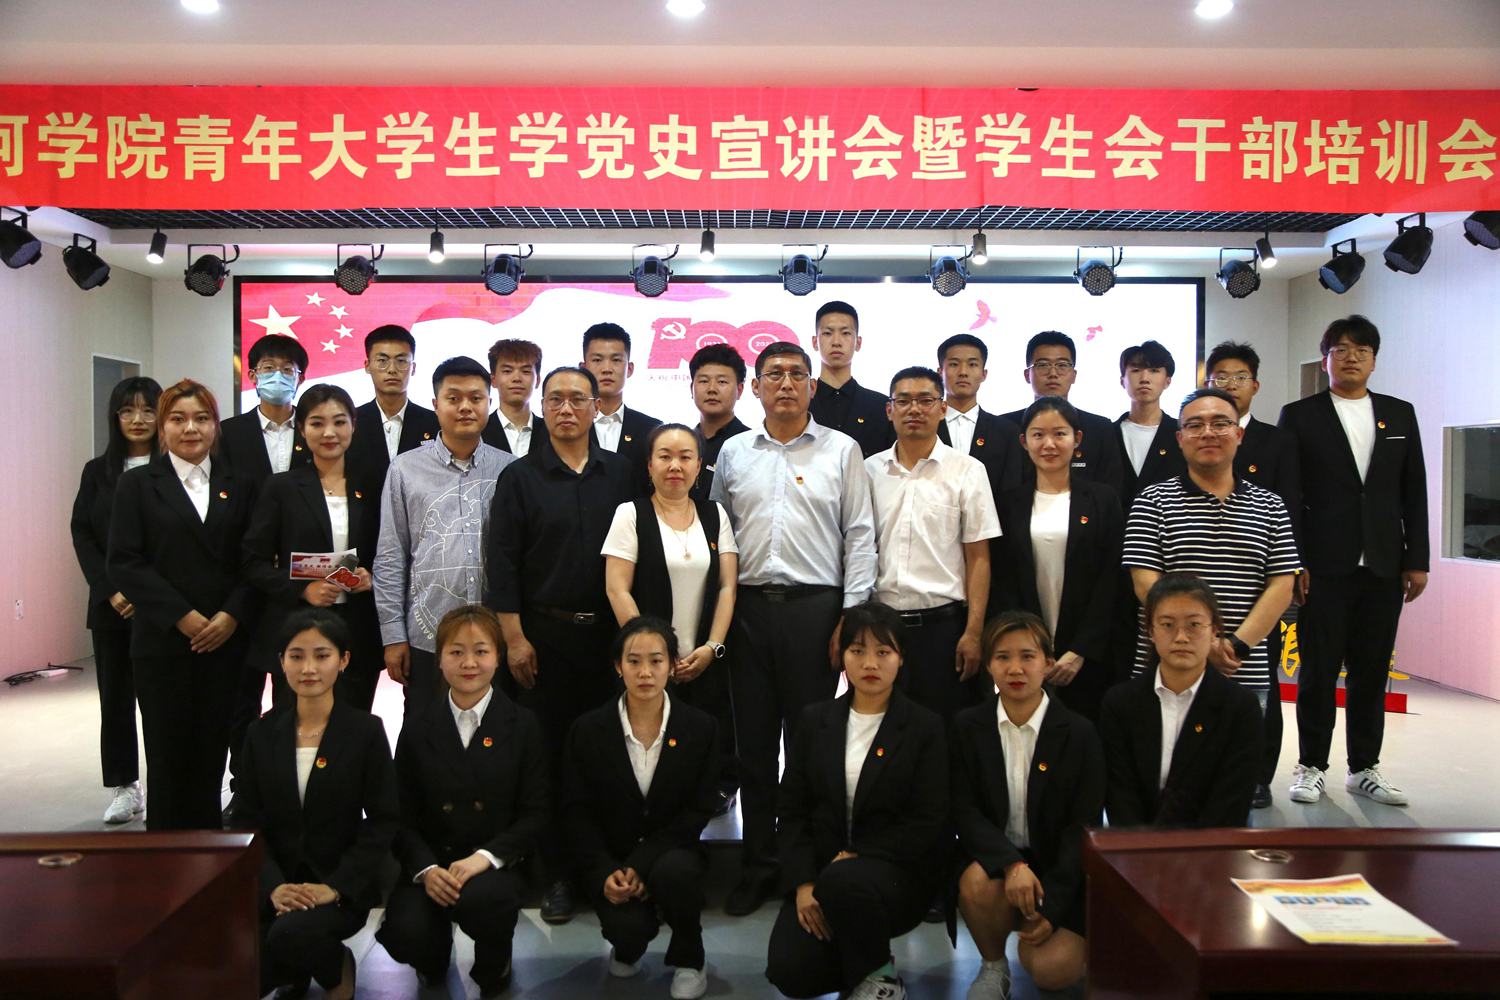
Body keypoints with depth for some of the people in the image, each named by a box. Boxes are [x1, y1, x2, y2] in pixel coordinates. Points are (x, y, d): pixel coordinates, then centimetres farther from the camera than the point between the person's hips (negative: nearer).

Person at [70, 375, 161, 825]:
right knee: (115, 697, 8)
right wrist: (111, 590, -6)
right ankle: (123, 788, 18)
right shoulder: (97, 471, 10)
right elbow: (82, 535, 7)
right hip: (111, 605, 4)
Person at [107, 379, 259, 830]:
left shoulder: (239, 486, 10)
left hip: (225, 639, 1)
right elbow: (123, 563, -3)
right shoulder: (137, 484, 5)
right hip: (163, 641, -1)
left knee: (211, 754, 3)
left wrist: (232, 615, -9)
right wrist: (182, 616, -11)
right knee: (168, 755, 3)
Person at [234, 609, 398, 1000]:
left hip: (342, 886, -4)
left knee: (290, 934, -32)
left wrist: (336, 887, -16)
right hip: (275, 883, 4)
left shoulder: (366, 731, -5)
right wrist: (274, 885, -12)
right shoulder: (263, 733, 5)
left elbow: (382, 823, -6)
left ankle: (337, 968, 3)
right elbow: (247, 821, 3)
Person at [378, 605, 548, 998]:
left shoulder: (522, 726, 1)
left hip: (498, 863, -2)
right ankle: (435, 958, 15)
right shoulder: (418, 731, 7)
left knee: (481, 898, -35)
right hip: (430, 863, 2)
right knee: (404, 933, -27)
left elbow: (535, 815, -3)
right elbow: (404, 817, 4)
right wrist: (426, 869, -15)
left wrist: (485, 857, -18)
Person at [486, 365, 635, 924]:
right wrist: (514, 638, -8)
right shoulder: (520, 477, 2)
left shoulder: (621, 475, 8)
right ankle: (556, 874, 14)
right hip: (544, 633, -1)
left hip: (609, 632, 2)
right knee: (548, 752, 3)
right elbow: (502, 562, -2)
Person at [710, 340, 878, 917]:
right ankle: (758, 865, 22)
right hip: (749, 606, 3)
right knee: (753, 741, 9)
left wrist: (851, 616, -6)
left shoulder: (841, 450, 3)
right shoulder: (733, 453, 11)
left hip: (815, 605, -2)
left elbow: (859, 537, 1)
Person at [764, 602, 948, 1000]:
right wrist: (803, 882, -11)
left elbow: (928, 823, -8)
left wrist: (854, 858, -15)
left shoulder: (925, 728, -2)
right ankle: (861, 954, 14)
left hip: (896, 870, -3)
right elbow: (792, 810, 4)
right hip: (822, 868, 3)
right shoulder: (814, 720, 7)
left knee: (844, 881, -37)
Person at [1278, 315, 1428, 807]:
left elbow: (1414, 492, 11)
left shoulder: (1400, 414, 12)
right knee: (1318, 669, 2)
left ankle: (1364, 767, 20)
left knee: (1371, 670, 9)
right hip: (1324, 566, -3)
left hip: (1383, 567, 3)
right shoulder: (1299, 416, 1)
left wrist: (1416, 560, 5)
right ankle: (1312, 766, 14)